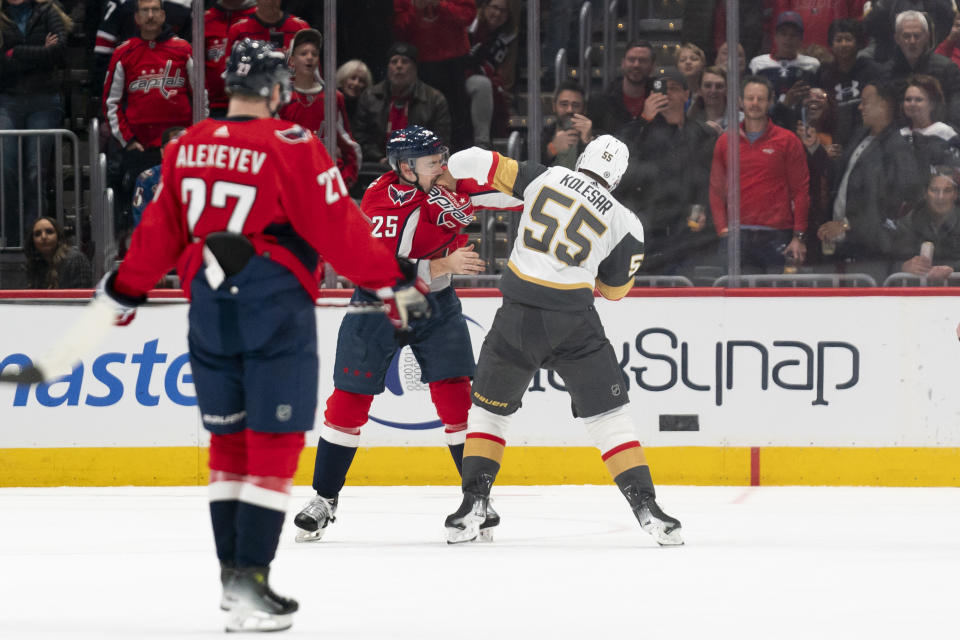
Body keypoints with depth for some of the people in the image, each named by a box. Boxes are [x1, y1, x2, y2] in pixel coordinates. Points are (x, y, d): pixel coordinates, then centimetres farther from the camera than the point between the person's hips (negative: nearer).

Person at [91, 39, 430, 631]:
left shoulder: (186, 149, 6)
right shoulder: (291, 147, -11)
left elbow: (160, 232, 14)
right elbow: (339, 229, -9)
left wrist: (125, 289, 29)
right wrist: (393, 282, 1)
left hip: (209, 310, 6)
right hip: (275, 309, -6)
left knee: (229, 441, 16)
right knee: (275, 443, -3)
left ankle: (234, 573, 20)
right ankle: (250, 582, -9)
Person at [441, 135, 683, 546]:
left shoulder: (545, 178, 4)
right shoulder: (625, 223, 3)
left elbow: (478, 163, 5)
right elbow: (614, 288, 13)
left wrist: (450, 173, 26)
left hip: (518, 316, 1)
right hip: (574, 319, -1)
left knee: (489, 407, 19)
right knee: (609, 416, 5)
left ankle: (474, 504, 13)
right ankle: (645, 506, -4)